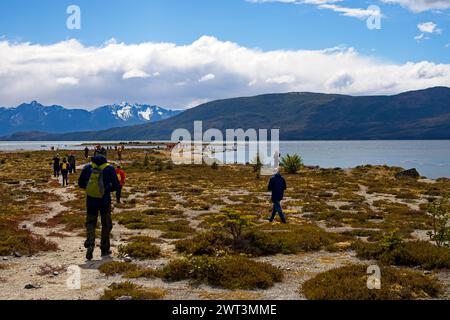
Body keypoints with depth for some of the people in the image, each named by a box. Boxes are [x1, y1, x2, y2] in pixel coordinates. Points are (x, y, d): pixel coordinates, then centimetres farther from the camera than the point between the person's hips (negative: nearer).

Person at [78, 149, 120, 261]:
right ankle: (105, 249, 18)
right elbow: (116, 185, -4)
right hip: (105, 201, -1)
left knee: (90, 223, 12)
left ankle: (90, 244, -12)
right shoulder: (109, 168, -6)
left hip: (91, 201, 1)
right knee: (106, 224, 13)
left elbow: (80, 183, 4)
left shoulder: (87, 167, -1)